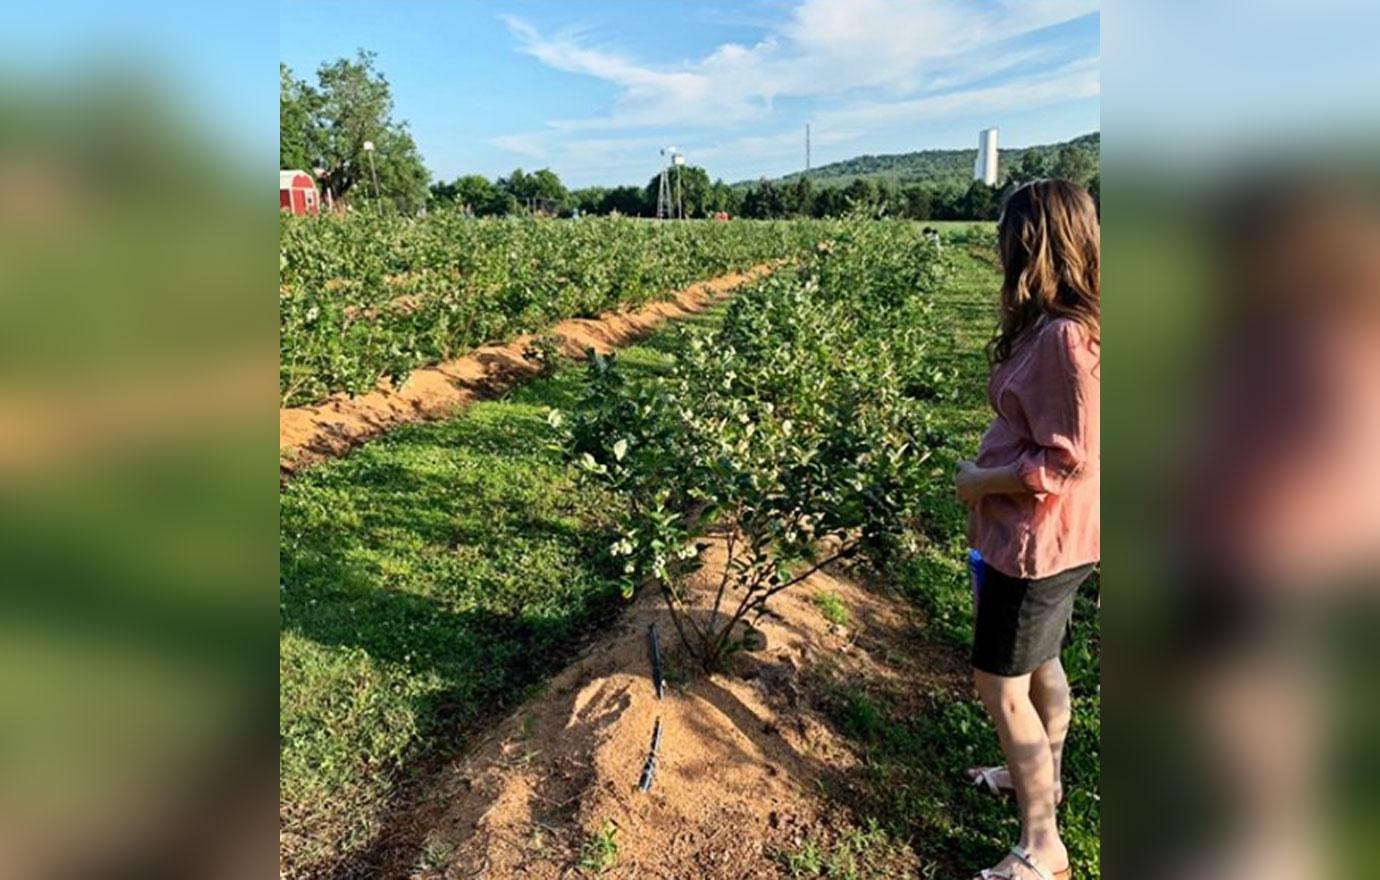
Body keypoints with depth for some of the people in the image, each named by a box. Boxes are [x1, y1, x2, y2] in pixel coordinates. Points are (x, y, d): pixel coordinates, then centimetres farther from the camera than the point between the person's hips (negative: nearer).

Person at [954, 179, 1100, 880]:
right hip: (1053, 538, 10)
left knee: (1001, 684, 3)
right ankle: (1043, 775, 49)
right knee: (1039, 662, 26)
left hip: (1036, 542, -10)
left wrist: (978, 482, -14)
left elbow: (1061, 465, -26)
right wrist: (990, 466, 7)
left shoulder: (1062, 336, -26)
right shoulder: (1064, 327, 4)